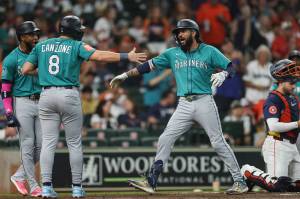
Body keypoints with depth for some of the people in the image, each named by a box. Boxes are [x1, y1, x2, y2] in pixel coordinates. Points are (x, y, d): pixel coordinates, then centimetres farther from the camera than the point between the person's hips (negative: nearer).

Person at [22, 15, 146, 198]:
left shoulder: (42, 46, 11)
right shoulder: (77, 46, -1)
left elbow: (25, 70, 7)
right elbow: (99, 55, -16)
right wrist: (127, 56, -16)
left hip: (47, 95, 3)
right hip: (69, 96, -3)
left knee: (48, 142, 3)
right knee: (74, 143, 5)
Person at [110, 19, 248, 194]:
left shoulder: (209, 52, 2)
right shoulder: (172, 54, 13)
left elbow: (230, 67, -1)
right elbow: (149, 65, 13)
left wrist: (222, 74, -24)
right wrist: (126, 75, 8)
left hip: (204, 102, -4)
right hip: (184, 106, 4)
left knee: (218, 142, -6)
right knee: (165, 139, -4)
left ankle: (240, 181, 0)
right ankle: (151, 182, -1)